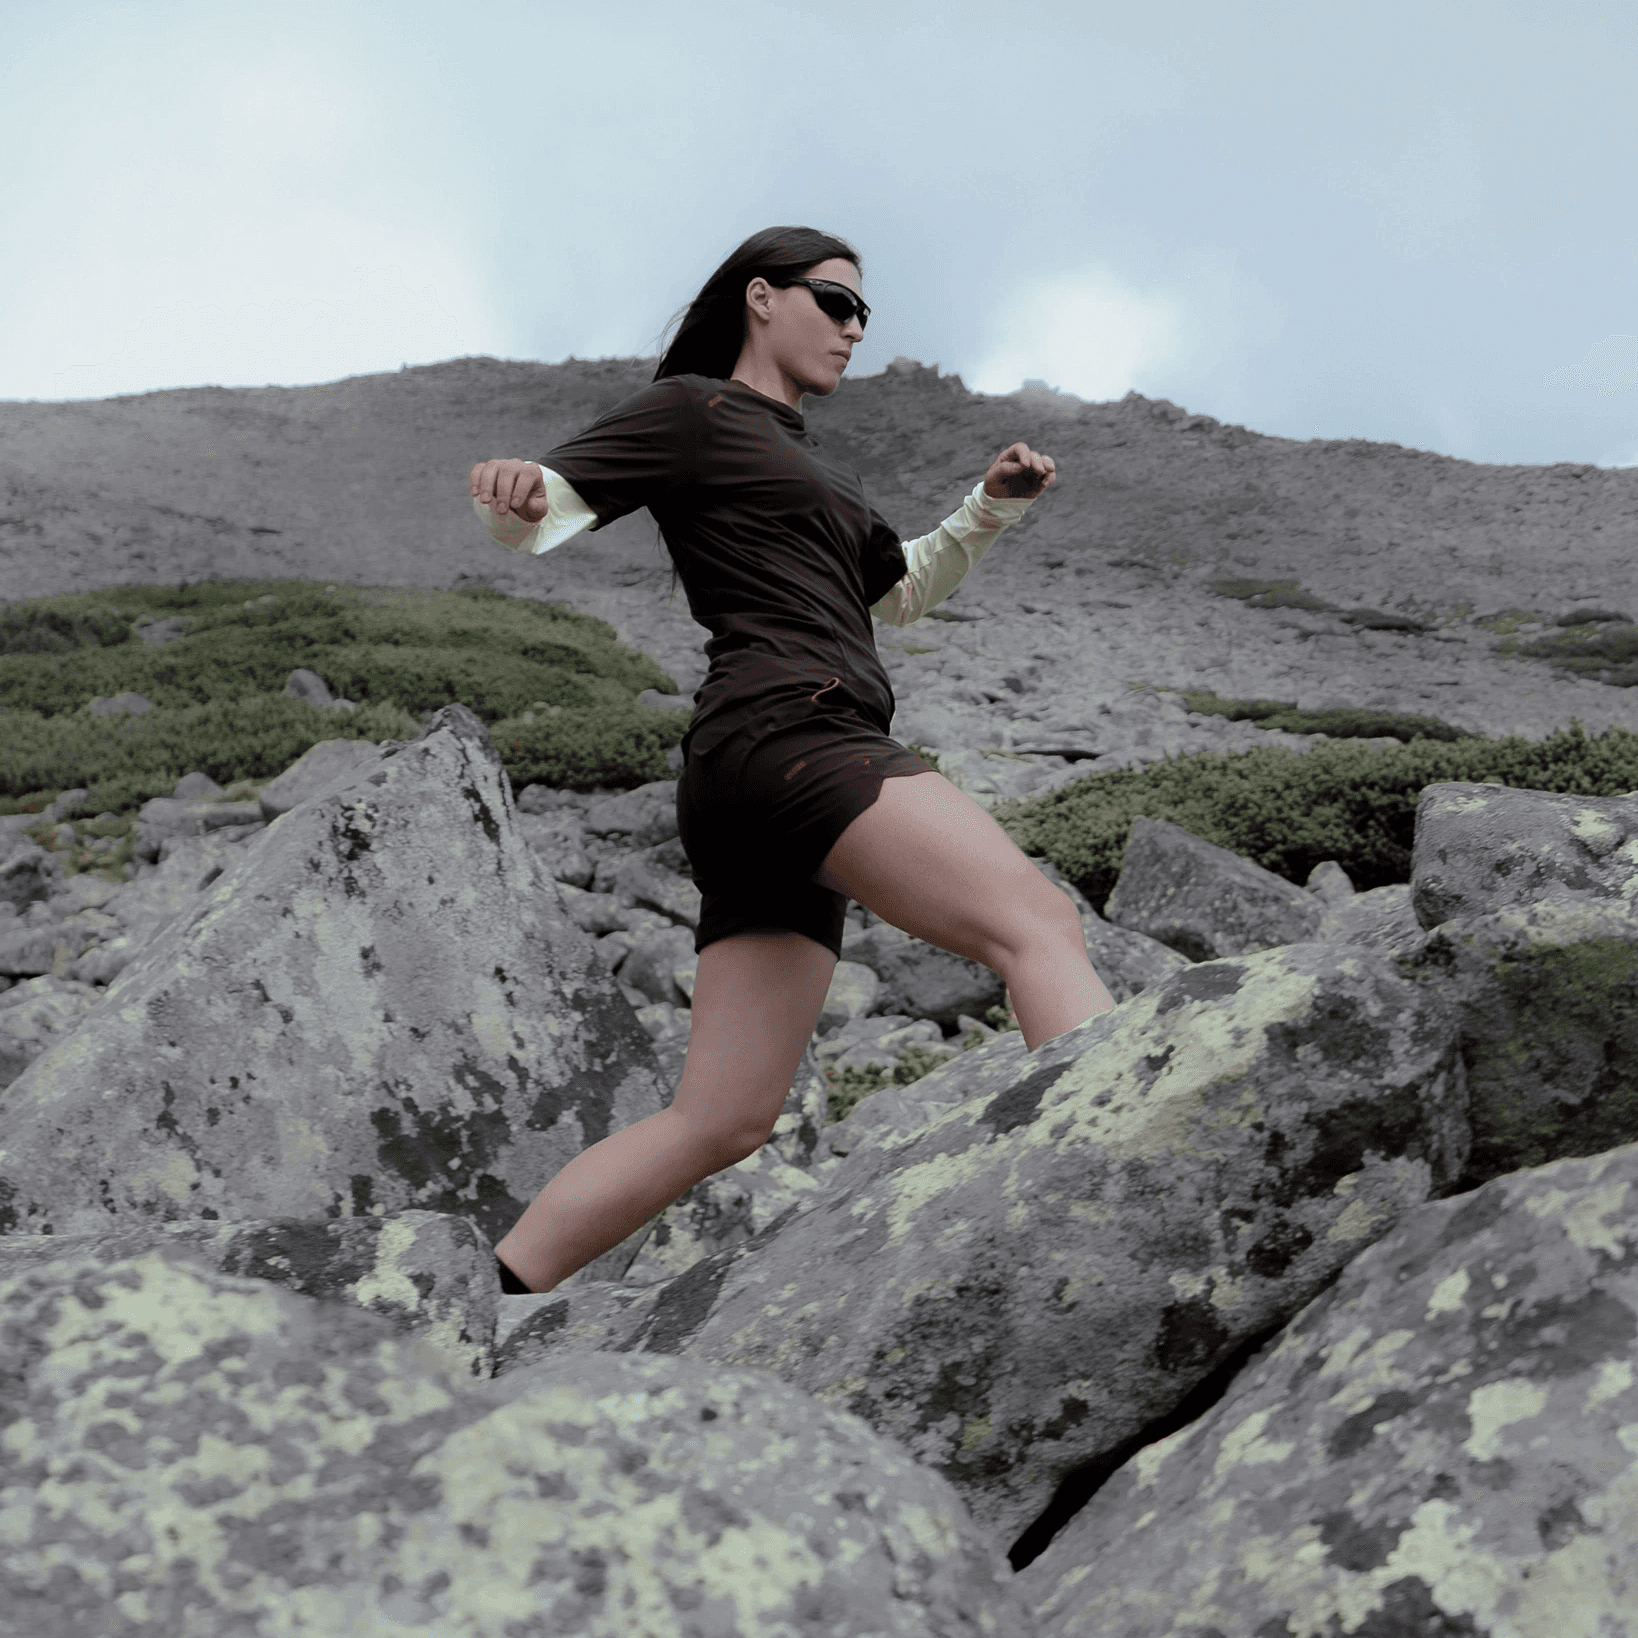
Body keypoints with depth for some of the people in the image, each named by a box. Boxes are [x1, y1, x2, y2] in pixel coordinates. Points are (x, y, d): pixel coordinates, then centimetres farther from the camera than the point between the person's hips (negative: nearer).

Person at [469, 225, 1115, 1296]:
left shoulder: (810, 465, 35)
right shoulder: (694, 408, 9)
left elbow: (902, 593, 43)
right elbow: (540, 516, -1)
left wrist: (992, 506, 28)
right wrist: (513, 486, -25)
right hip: (788, 733, -9)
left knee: (721, 1124, 3)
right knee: (1041, 924, -23)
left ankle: (490, 1298, 7)